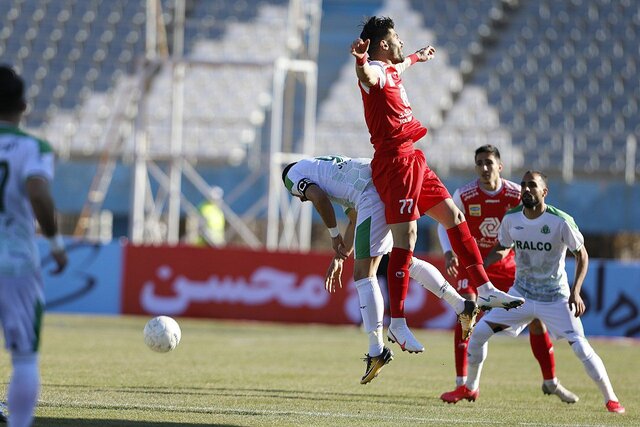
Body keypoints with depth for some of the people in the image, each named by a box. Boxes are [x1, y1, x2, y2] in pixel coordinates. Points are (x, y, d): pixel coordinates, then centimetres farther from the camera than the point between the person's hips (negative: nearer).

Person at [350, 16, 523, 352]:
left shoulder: (391, 70, 18)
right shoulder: (376, 71, -14)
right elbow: (367, 76, -41)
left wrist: (416, 57, 65)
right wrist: (360, 61, -64)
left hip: (412, 160, 11)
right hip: (395, 163, -11)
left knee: (454, 216, 14)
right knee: (405, 238, -14)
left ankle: (484, 289, 21)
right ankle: (397, 322, -14)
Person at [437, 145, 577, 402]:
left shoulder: (517, 195, -13)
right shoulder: (464, 195, -17)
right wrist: (448, 253, -20)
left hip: (505, 263, 2)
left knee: (534, 316, 1)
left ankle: (550, 381, 17)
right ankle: (461, 383, -15)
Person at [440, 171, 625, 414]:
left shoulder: (561, 222, -19)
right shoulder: (511, 219, -7)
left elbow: (581, 254, -8)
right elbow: (502, 249, 10)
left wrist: (576, 291, -18)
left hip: (556, 299, -4)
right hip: (521, 293, 4)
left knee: (581, 348, -16)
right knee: (478, 333, -3)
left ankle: (611, 399, -1)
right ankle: (470, 388, 18)